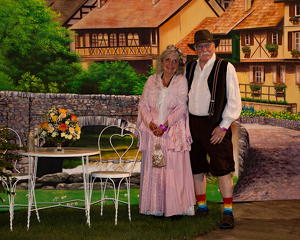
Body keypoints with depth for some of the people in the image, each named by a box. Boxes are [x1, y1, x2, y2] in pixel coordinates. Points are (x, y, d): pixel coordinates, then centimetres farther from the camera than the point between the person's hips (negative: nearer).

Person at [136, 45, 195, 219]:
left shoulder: (181, 81, 3)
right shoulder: (152, 81, 12)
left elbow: (181, 108, -6)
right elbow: (143, 105, 8)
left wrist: (165, 126, -14)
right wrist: (151, 124, -9)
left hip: (173, 131, -3)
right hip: (153, 131, 3)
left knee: (174, 168, -7)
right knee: (153, 169, 1)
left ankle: (176, 208, -2)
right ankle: (157, 208, 6)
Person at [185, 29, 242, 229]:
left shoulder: (226, 68, -3)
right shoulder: (189, 68, 11)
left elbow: (234, 100, -5)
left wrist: (224, 126, -9)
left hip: (216, 125, -5)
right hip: (193, 124, 5)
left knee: (223, 169, -6)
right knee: (197, 168, 10)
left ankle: (228, 212, -1)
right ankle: (202, 207, 23)